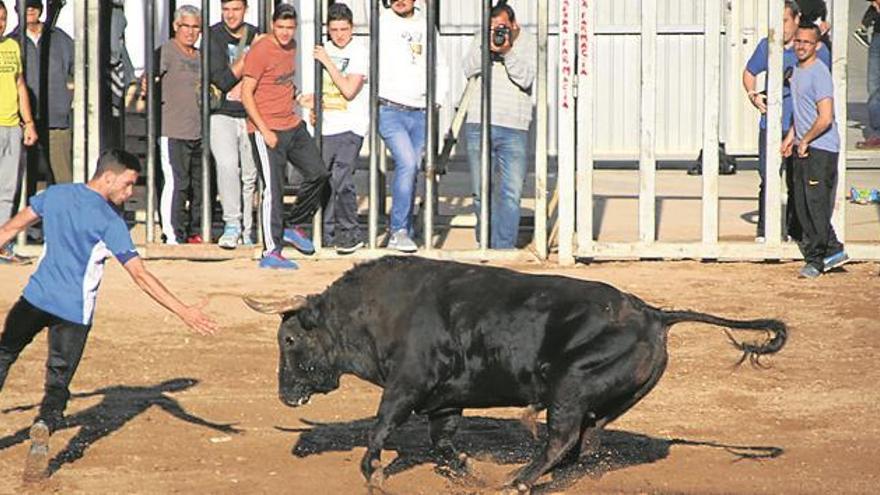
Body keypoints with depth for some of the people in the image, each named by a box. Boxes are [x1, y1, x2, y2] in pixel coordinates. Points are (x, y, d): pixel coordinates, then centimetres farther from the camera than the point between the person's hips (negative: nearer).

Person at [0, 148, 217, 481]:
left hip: (35, 299, 3)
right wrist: (184, 312, -17)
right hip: (73, 312, -3)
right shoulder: (110, 222, -12)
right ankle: (44, 426, -23)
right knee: (58, 379, 4)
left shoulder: (55, 194, 3)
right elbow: (140, 276, -16)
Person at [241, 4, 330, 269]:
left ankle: (293, 226, 22)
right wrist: (265, 131, -18)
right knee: (273, 189, -8)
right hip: (267, 130, -8)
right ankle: (271, 252, -4)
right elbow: (246, 94, -15)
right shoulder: (260, 51, -14)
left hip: (293, 125, 8)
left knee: (318, 174, 6)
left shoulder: (291, 46, 10)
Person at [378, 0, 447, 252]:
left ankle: (404, 232, 17)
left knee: (411, 171, 7)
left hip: (420, 112, 5)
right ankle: (398, 231, -16)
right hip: (390, 110, -5)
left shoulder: (426, 26, 12)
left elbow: (439, 66, 20)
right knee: (407, 163, -20)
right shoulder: (382, 24, 0)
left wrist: (437, 98, 8)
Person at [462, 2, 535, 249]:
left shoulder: (527, 44, 4)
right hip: (479, 126, 2)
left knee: (511, 193, -7)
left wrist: (508, 51, -17)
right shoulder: (481, 39, 9)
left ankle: (503, 246, -6)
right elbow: (469, 70, -3)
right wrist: (488, 48, -16)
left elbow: (526, 79, -8)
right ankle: (485, 243, 18)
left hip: (514, 129, -2)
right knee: (481, 191, 7)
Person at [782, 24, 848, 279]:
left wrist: (805, 141, -11)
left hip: (821, 149, -9)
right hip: (803, 149, 9)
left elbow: (825, 118, -21)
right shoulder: (797, 70, 14)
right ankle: (833, 250, 18)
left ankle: (817, 258, -1)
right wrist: (791, 136, 20)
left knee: (816, 203, -7)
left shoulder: (819, 73, -16)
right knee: (803, 205, 10)